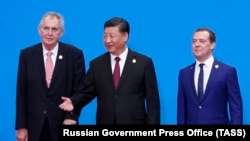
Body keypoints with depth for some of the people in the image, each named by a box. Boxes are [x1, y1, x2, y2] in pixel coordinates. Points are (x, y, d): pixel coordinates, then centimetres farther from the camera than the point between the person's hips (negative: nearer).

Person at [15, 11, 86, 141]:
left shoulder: (75, 54, -2)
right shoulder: (26, 54, 3)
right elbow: (21, 93, 3)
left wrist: (72, 117, -12)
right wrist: (21, 126, 0)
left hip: (63, 125, -1)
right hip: (34, 126, 1)